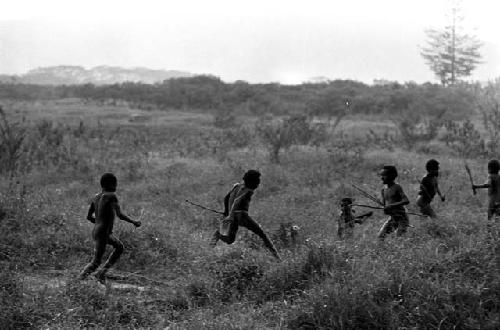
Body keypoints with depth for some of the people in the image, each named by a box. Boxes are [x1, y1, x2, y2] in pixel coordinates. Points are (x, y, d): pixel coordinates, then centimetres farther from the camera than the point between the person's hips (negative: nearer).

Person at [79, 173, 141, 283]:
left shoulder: (96, 197, 7)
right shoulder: (111, 196, -16)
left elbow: (88, 217, 12)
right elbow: (120, 215, -21)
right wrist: (134, 222, -9)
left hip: (96, 231, 9)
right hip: (102, 235, -9)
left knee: (119, 247, 23)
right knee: (96, 263, -1)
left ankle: (102, 273, 22)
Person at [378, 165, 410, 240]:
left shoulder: (397, 188, -14)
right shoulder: (384, 190, 6)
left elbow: (406, 201, -25)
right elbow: (383, 204, 12)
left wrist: (392, 205, -28)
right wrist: (386, 210, -12)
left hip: (402, 218, -7)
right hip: (392, 218, 7)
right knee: (380, 236, 0)